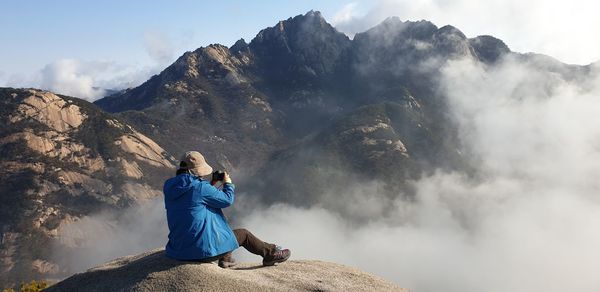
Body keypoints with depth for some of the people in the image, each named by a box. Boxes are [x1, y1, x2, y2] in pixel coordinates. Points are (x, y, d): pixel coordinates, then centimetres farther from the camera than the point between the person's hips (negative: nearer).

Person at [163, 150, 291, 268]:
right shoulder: (200, 187, -21)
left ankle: (225, 258, 38)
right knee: (244, 234, 15)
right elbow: (227, 200, -10)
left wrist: (211, 184, 13)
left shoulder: (169, 187, 2)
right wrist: (228, 184, 8)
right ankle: (270, 253, 35)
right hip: (204, 249, -7)